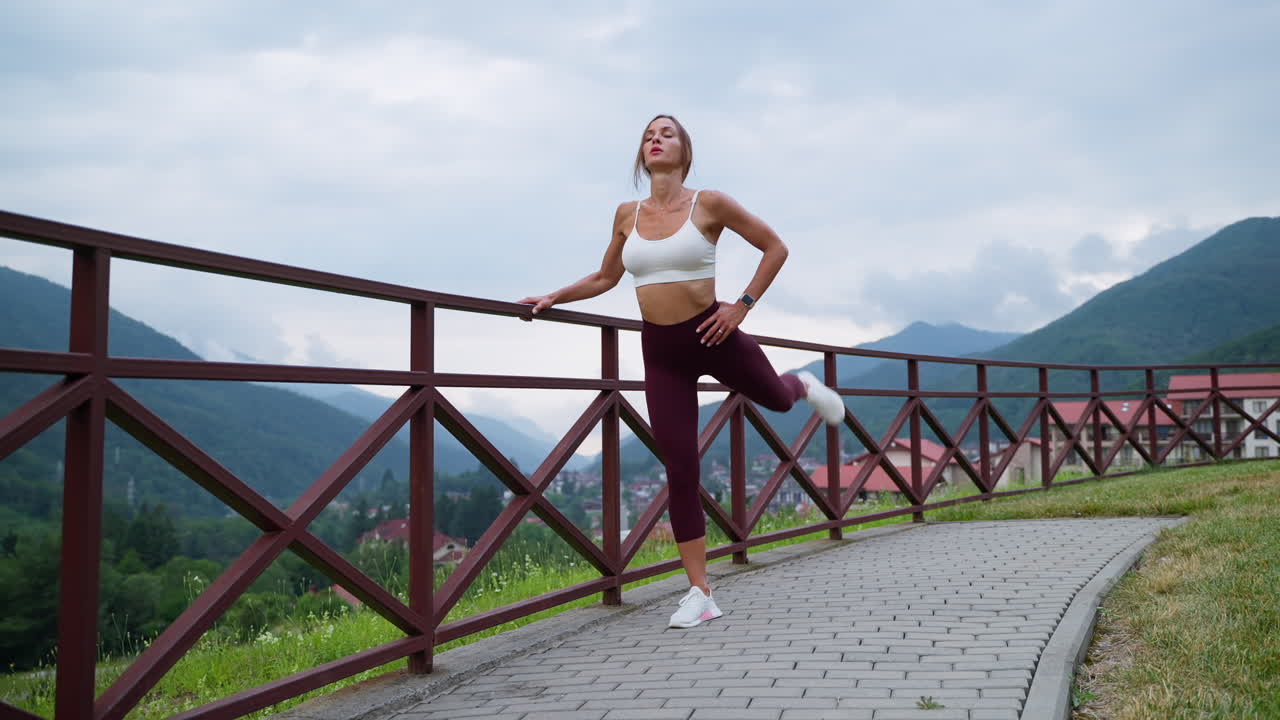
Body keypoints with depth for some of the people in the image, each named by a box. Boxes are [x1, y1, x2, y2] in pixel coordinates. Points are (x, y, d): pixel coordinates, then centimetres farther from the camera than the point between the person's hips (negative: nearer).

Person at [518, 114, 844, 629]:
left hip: (712, 335, -2)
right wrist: (553, 299, 8)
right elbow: (605, 278, 16)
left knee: (776, 399, 24)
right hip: (660, 352, 2)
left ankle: (803, 386, 66)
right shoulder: (627, 214, 3)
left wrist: (742, 305, -7)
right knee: (679, 471, 0)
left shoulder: (708, 204, -7)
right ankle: (700, 594, 7)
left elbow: (774, 247, -1)